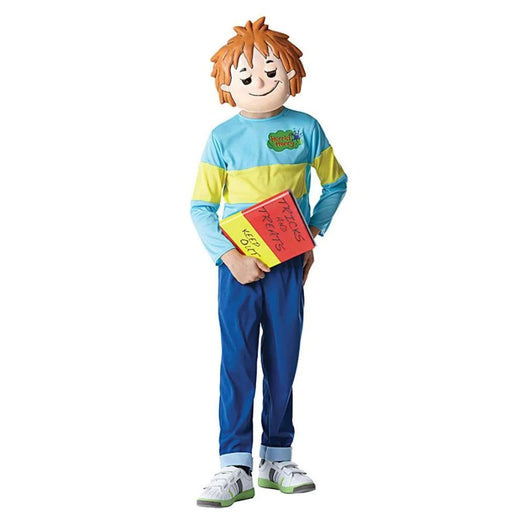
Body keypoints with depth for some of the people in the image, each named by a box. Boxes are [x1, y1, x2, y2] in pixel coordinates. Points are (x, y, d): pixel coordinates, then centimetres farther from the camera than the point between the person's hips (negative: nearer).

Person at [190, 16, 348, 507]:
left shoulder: (305, 129, 2)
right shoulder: (222, 138, -2)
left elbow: (335, 183, 16)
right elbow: (201, 209, -2)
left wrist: (315, 232, 4)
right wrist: (231, 257, -14)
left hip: (289, 264, 2)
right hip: (238, 265, -1)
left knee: (283, 362, 9)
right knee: (237, 363, -2)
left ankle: (277, 458, 21)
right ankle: (235, 466, 3)